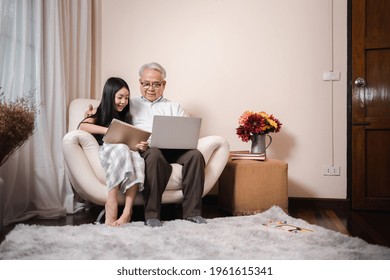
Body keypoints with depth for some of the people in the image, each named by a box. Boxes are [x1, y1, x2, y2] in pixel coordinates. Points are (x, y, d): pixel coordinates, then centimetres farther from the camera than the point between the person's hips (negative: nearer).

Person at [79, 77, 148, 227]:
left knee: (137, 157, -34)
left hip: (125, 151, 3)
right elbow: (83, 126, -9)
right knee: (121, 149, -38)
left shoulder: (127, 116, 24)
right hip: (104, 151, -3)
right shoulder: (99, 113, 13)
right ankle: (111, 203, -41)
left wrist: (140, 145, -10)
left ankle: (127, 212, -41)